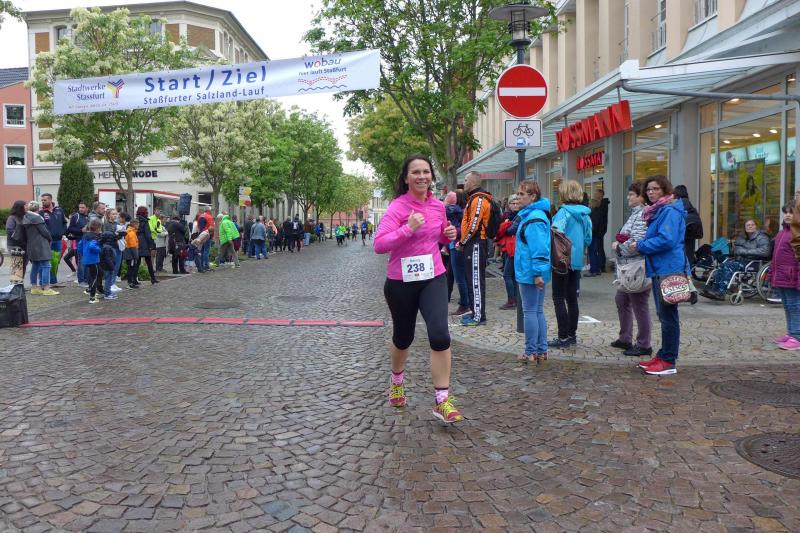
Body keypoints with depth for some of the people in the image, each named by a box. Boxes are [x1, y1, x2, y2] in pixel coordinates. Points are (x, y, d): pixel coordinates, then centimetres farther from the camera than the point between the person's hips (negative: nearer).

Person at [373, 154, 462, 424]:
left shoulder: (438, 206, 4)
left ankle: (442, 401, -2)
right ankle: (397, 382, 46)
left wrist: (449, 234, 1)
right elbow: (379, 245, -22)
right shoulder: (398, 207, -13)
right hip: (401, 282, -3)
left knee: (440, 335, -13)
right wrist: (408, 228, -30)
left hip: (433, 279, 3)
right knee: (403, 338, 15)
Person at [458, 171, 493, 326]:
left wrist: (462, 242, -11)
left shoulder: (478, 200, -14)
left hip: (475, 244, -11)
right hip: (473, 244, 11)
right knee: (472, 278, 15)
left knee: (476, 280, -8)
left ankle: (479, 317, -4)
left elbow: (473, 226, -20)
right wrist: (463, 242, 17)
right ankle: (476, 312, 23)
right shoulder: (474, 198, 19)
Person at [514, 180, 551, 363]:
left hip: (530, 273, -10)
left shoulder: (534, 218, -18)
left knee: (530, 311, -2)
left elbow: (539, 248, -23)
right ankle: (542, 350, 21)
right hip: (535, 272, 10)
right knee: (538, 311, 14)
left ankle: (531, 352, 5)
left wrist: (538, 273, -24)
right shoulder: (529, 214, 15)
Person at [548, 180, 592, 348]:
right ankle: (572, 334, 21)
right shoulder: (585, 214, 7)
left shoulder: (564, 212, -15)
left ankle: (563, 337, -1)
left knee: (559, 298, -1)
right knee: (572, 298, 14)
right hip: (577, 261, 7)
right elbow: (589, 238, 11)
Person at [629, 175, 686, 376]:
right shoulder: (657, 211, 18)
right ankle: (663, 356, 24)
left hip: (668, 270, -10)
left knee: (668, 315, -5)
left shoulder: (670, 211, -13)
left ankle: (668, 361, 1)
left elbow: (666, 239, -23)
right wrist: (641, 245, 7)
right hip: (659, 269, 10)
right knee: (664, 315, 15)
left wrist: (640, 246, -13)